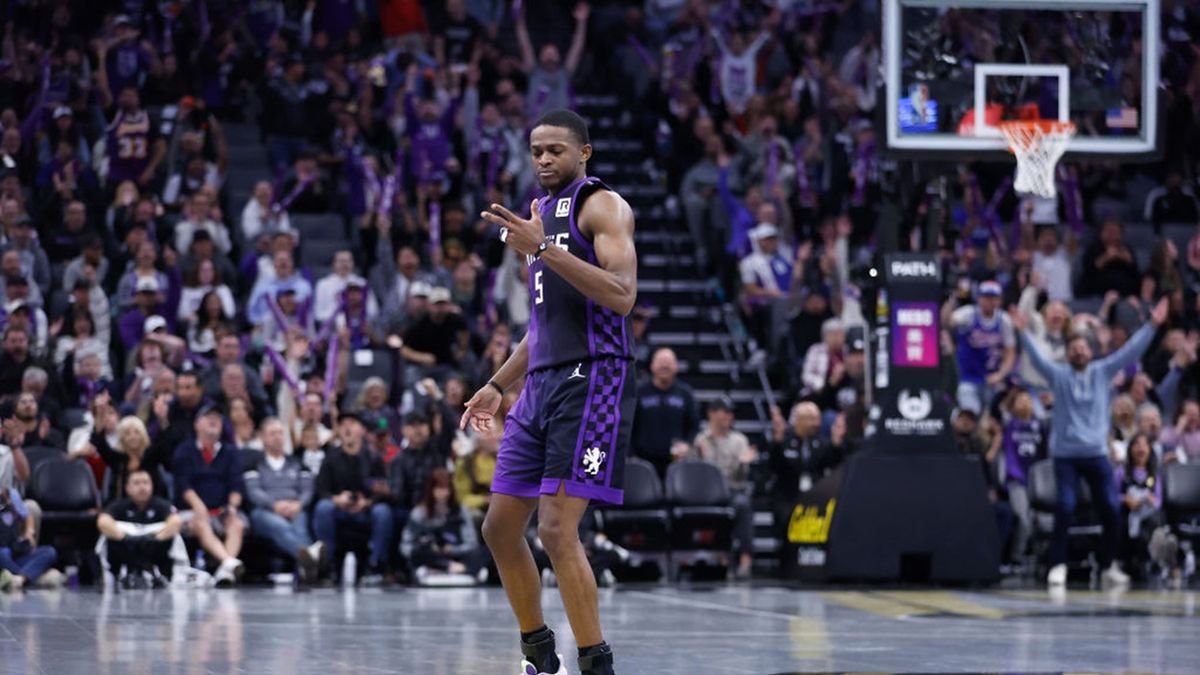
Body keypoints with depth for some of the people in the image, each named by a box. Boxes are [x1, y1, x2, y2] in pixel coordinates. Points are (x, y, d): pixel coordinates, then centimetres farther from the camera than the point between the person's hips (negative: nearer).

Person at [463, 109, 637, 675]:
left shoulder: (602, 205, -6)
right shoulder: (539, 216, 20)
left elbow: (621, 297, -21)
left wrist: (543, 249, -25)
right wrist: (497, 385, 24)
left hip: (591, 379, -9)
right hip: (540, 384, 9)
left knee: (557, 529, -17)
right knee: (500, 527, 9)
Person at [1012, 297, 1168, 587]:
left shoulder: (1102, 372, 8)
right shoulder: (1059, 375, 4)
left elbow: (1131, 351, 4)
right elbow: (1037, 357, -9)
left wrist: (1152, 325, -3)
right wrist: (1023, 332, -24)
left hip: (1097, 454, 2)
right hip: (1065, 454, -2)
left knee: (1109, 509, -1)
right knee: (1065, 508, -14)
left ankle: (1109, 565, 13)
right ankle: (1058, 565, -5)